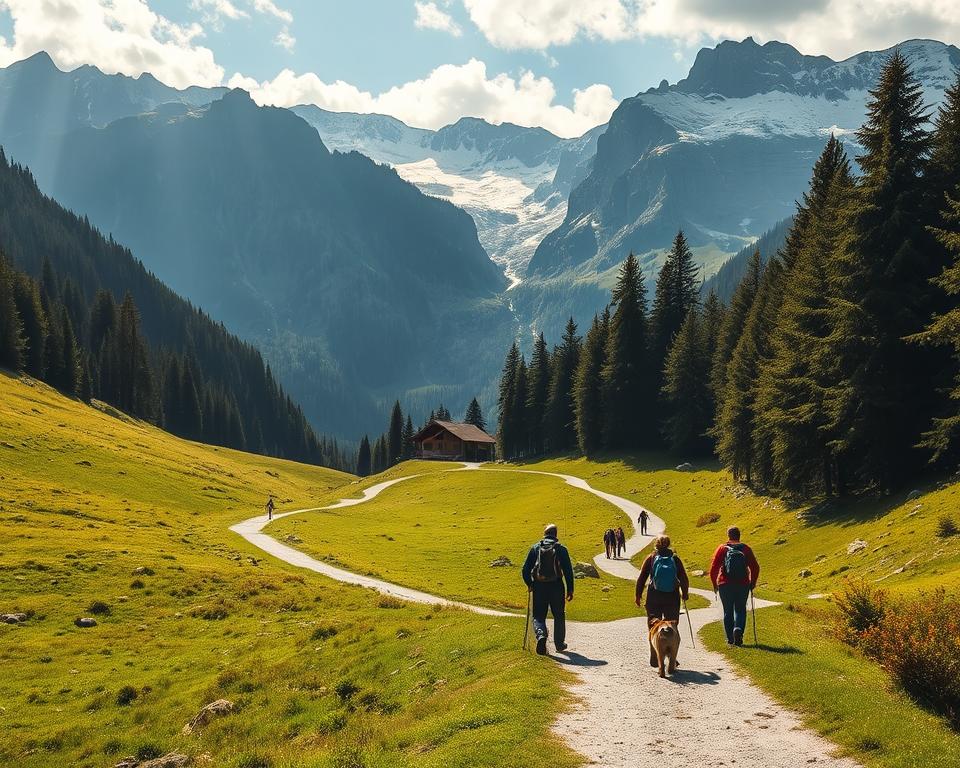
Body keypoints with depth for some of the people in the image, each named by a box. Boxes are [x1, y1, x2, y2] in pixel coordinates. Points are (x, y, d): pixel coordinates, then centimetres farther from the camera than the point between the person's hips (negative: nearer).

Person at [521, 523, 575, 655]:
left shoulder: (535, 548, 5)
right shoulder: (561, 549, 0)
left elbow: (525, 569, 5)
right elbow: (568, 570, -3)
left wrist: (529, 584, 21)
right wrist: (570, 589, 2)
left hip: (539, 587, 1)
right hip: (556, 586, 0)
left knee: (538, 616, 6)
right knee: (559, 616, 16)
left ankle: (541, 634, -23)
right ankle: (559, 643, 21)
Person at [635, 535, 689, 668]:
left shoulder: (651, 558, 1)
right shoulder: (675, 559, 2)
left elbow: (641, 578, -2)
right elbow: (684, 579, 2)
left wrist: (638, 596, 4)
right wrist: (685, 593, 17)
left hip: (654, 598, -1)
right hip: (672, 598, 1)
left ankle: (654, 659, 5)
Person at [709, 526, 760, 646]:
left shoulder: (722, 548, -1)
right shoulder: (746, 549, 3)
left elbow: (714, 568, -5)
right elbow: (755, 567, 2)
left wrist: (715, 584, 6)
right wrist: (753, 582, 14)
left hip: (725, 585, -1)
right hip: (743, 585, 1)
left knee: (728, 611, 9)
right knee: (740, 609, 11)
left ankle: (730, 639, 9)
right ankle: (738, 629, -17)